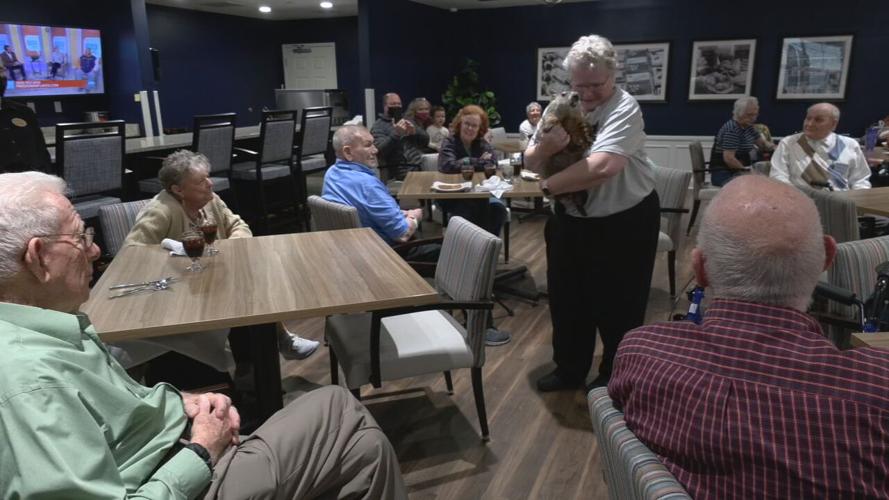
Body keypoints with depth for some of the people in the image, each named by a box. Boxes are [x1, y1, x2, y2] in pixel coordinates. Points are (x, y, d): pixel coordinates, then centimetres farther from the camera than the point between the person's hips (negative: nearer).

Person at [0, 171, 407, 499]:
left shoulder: (36, 329, 2)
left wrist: (181, 400, 0)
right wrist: (202, 453, -17)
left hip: (184, 457, 9)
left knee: (336, 408, 6)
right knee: (361, 441, -8)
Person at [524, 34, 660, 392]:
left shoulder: (624, 108, -19)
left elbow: (602, 167, -35)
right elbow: (530, 163, -1)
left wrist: (549, 185, -22)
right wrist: (545, 147, -24)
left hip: (624, 221, -6)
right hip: (570, 219, 6)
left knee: (617, 306, 7)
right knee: (566, 300, 15)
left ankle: (615, 377, 30)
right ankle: (569, 369, 36)